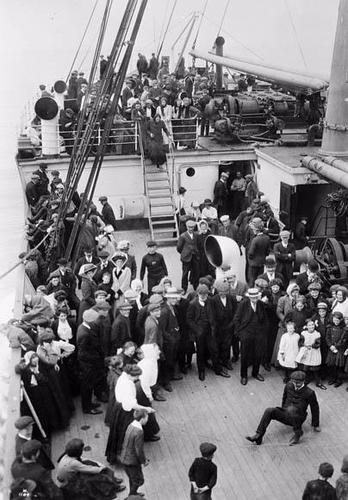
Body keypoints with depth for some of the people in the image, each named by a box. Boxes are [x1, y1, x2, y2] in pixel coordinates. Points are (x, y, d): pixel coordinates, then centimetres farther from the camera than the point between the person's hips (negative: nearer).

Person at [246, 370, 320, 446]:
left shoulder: (309, 393, -10)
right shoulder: (289, 385, 2)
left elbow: (315, 408, 0)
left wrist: (315, 425, 7)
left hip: (297, 419, -5)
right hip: (285, 414, 5)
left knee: (291, 409, -39)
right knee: (269, 411, -24)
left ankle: (298, 433, -20)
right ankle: (258, 436, -30)